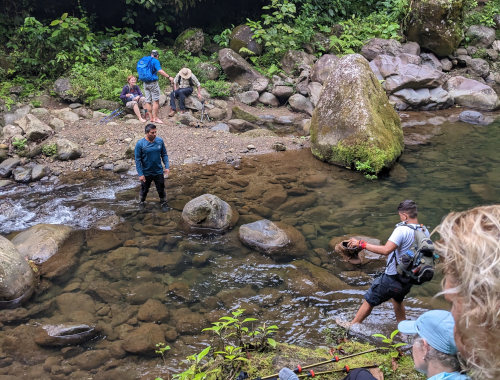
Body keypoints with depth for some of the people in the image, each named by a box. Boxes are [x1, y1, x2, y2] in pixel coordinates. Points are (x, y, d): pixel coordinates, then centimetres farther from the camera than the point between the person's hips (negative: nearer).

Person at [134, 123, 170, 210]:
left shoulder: (160, 141, -8)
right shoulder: (140, 144, -17)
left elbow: (164, 155, 3)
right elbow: (138, 160, -13)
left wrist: (167, 167, -4)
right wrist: (140, 174, -15)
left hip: (159, 172, 2)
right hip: (146, 173, -2)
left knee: (161, 189, 15)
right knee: (144, 190, 18)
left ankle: (163, 203, 36)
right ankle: (141, 202, 43)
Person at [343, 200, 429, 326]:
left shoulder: (402, 230, -26)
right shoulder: (425, 231, -2)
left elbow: (386, 250, -36)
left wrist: (362, 244, -31)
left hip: (393, 277, -7)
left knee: (369, 300, 11)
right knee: (397, 299, 34)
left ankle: (352, 325, 26)